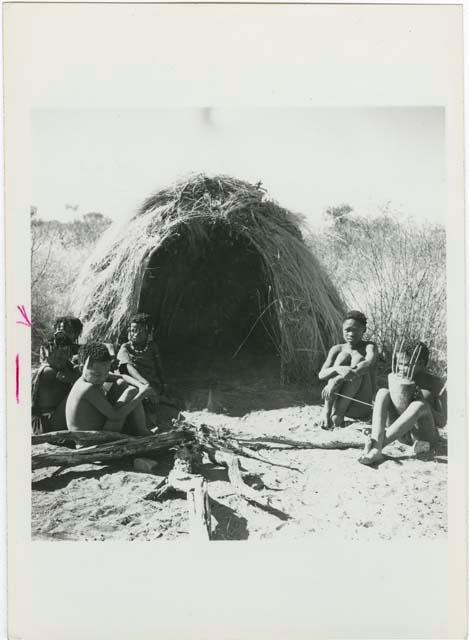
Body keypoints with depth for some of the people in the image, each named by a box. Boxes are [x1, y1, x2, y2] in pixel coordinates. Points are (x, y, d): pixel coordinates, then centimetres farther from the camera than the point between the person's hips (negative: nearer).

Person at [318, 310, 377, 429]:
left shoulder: (369, 346, 0)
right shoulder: (337, 349, 7)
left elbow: (369, 363, -25)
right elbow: (321, 375, -9)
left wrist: (337, 381, -37)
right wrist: (338, 369, -34)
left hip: (361, 408, -2)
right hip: (336, 402, 2)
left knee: (358, 358, -21)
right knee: (343, 356, -17)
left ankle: (338, 414, -29)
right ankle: (327, 410, -30)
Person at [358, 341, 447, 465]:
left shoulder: (435, 382, -5)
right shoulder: (399, 378, 6)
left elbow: (442, 422, -9)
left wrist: (421, 400, -23)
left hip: (424, 436, -4)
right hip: (402, 435, 4)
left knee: (419, 405, -33)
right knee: (383, 392, -16)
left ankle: (376, 445, -39)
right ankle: (376, 442, -39)